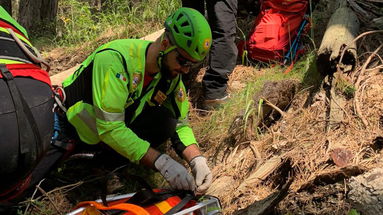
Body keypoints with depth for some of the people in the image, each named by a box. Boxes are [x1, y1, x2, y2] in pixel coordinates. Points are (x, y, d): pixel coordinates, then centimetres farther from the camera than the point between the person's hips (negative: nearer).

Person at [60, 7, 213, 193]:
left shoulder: (171, 75, -12)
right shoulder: (115, 59, -35)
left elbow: (180, 125, -7)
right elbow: (109, 128, -38)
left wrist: (197, 160, -26)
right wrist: (162, 162, -41)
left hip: (121, 123, 4)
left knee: (164, 119, -19)